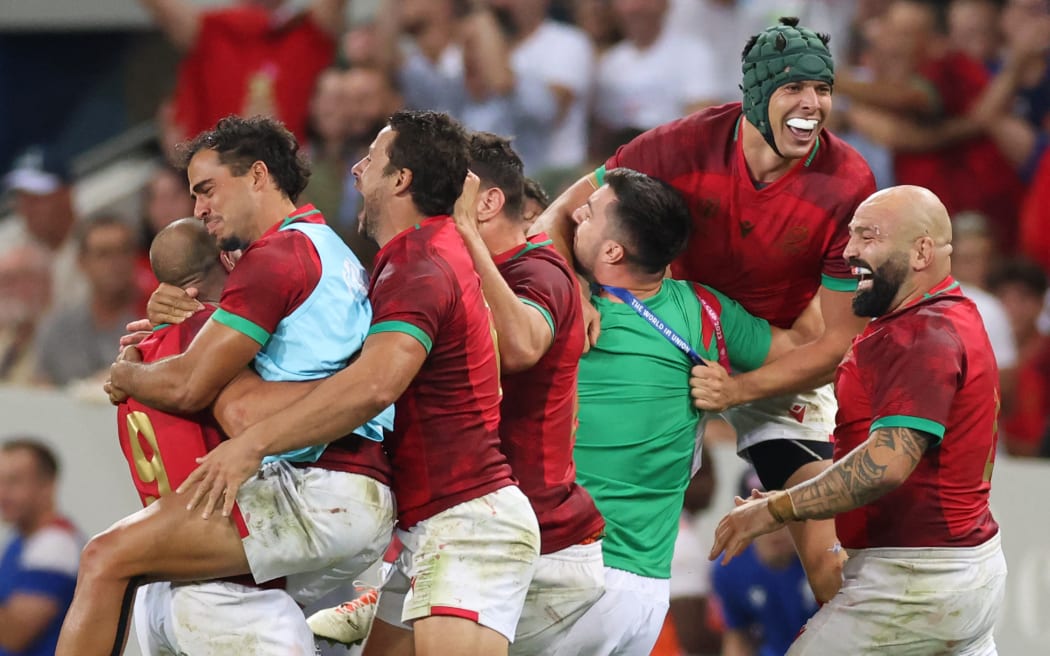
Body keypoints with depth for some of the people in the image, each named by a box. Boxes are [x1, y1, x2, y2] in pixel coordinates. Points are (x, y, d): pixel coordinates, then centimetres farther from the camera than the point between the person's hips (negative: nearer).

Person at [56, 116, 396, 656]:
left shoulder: (278, 254, -8)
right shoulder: (335, 253, 24)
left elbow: (188, 388, -11)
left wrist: (123, 377, 9)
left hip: (319, 489, -11)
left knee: (108, 558, -13)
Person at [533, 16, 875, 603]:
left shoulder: (847, 185, -23)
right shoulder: (687, 147, -21)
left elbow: (839, 339, -19)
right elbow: (563, 214, -12)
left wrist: (740, 389, -30)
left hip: (786, 367, -1)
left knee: (827, 554, -14)